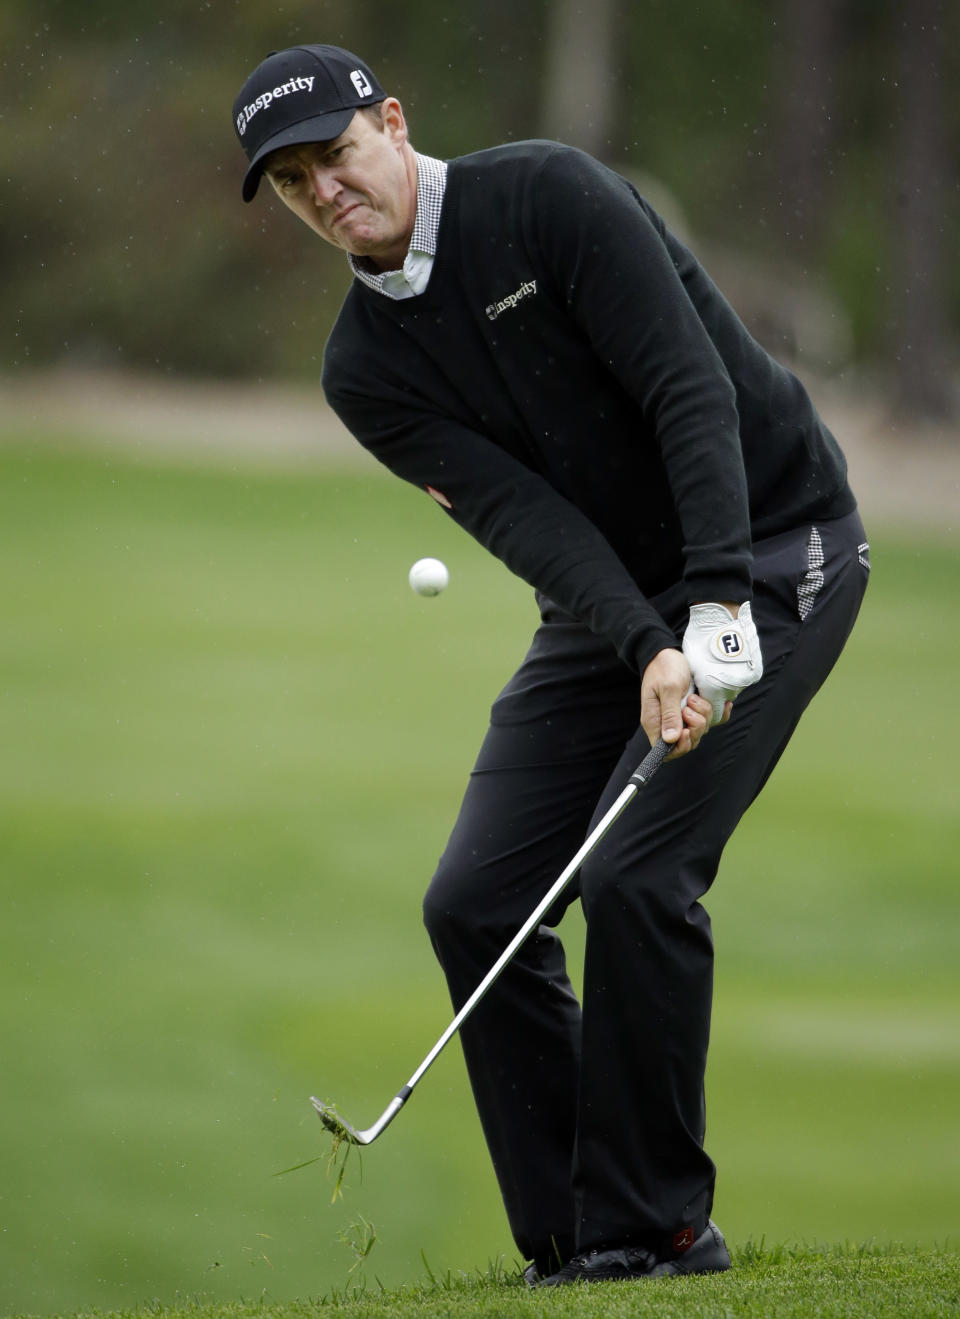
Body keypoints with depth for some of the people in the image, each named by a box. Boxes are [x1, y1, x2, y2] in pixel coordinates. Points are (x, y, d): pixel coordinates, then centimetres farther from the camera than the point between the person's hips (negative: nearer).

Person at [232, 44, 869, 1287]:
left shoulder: (551, 196, -16)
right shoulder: (366, 369, -1)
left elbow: (690, 386, -22)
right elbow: (516, 512, -14)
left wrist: (721, 599, -32)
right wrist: (646, 651, -29)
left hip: (769, 547, -6)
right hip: (609, 599, 6)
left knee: (635, 876, -19)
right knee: (475, 903, -4)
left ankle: (655, 1228, -7)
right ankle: (573, 1245, 4)